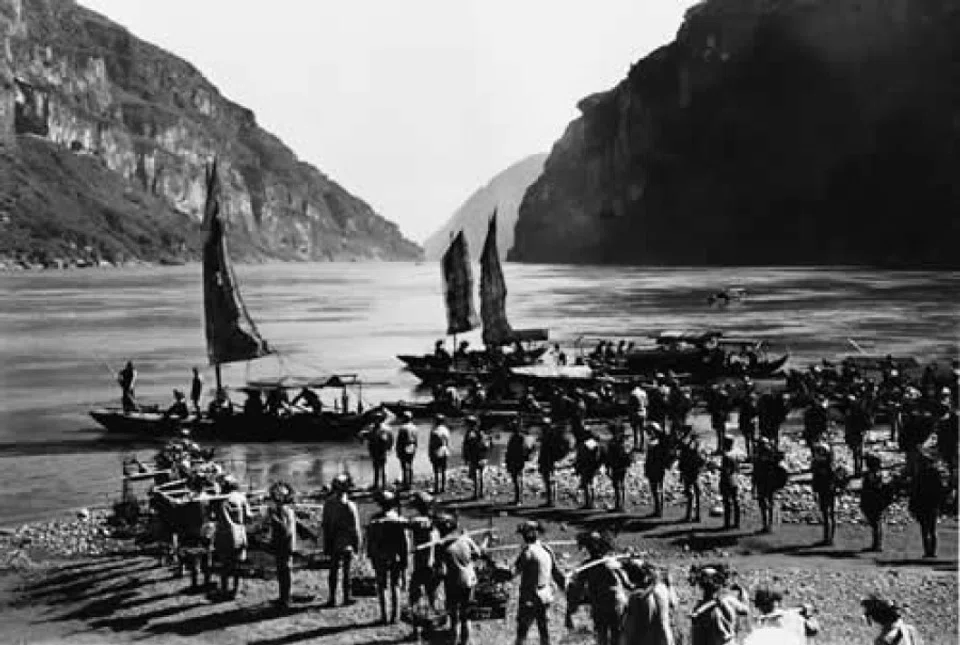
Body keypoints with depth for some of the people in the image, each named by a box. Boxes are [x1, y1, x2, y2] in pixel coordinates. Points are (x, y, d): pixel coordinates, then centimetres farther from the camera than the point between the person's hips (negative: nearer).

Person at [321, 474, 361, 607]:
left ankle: (332, 598, 12)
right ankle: (347, 598, 12)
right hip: (347, 544, -3)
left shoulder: (328, 505, -4)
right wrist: (357, 545, 0)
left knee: (333, 571, 10)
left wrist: (326, 545, 10)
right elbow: (355, 528, -11)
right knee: (347, 572, 7)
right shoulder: (350, 506, -15)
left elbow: (324, 525, 1)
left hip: (333, 545, 3)